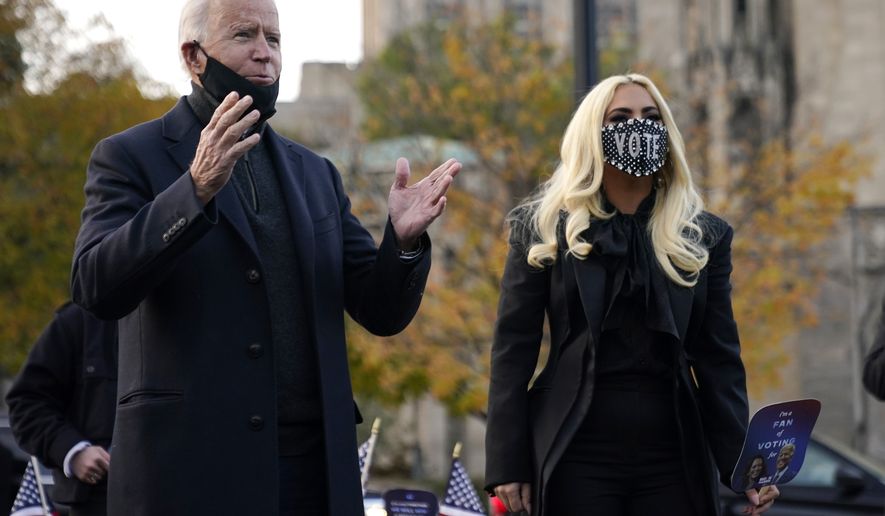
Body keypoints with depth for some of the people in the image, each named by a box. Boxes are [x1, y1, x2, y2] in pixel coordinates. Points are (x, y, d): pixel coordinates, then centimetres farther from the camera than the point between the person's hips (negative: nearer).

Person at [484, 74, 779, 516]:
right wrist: (508, 464, -7)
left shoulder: (703, 237, 8)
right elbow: (513, 352, 1)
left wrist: (741, 465, -5)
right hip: (576, 460, -2)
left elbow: (719, 360, 5)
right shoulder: (544, 230, 4)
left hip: (675, 461, 2)